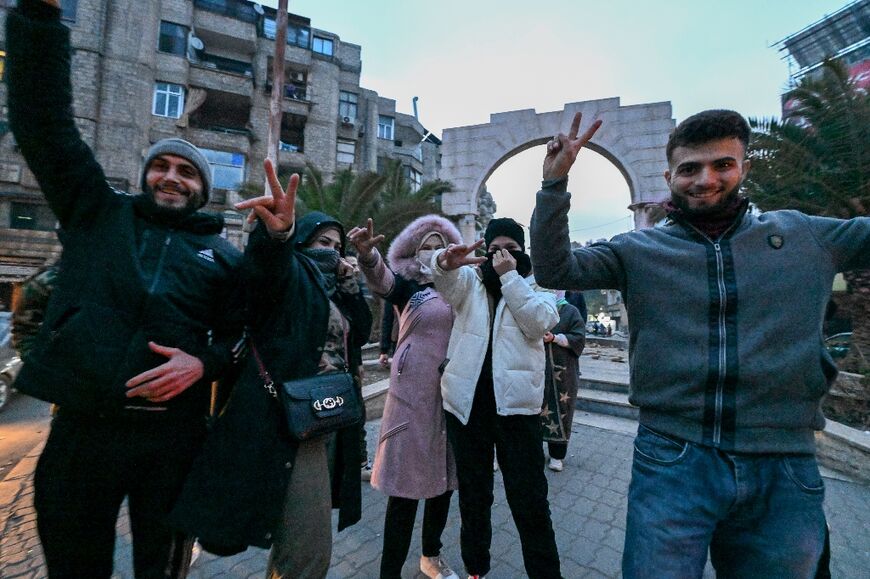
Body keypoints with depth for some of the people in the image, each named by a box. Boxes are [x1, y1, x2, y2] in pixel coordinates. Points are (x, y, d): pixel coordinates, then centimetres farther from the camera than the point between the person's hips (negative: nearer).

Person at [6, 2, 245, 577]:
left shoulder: (224, 255, 4)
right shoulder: (98, 213, 7)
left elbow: (239, 334, 5)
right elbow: (42, 120, 1)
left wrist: (203, 363, -14)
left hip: (173, 433, 0)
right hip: (82, 425, 1)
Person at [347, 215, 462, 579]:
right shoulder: (406, 285, -1)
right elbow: (380, 279, -24)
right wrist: (367, 254, -44)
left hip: (451, 393, 5)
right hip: (413, 394, -4)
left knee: (444, 477, 17)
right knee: (407, 482, 1)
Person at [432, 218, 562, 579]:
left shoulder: (537, 284, 9)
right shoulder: (470, 278, 10)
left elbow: (538, 323, -10)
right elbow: (447, 280, -13)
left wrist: (509, 276, -11)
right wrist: (446, 261, -36)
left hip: (515, 402, -1)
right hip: (467, 400, 2)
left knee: (530, 500, 6)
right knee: (473, 494, 17)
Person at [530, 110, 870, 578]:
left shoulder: (807, 237, 7)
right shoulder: (638, 251, -1)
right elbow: (554, 270, -9)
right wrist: (555, 182, -15)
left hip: (785, 469, 3)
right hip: (671, 462, -2)